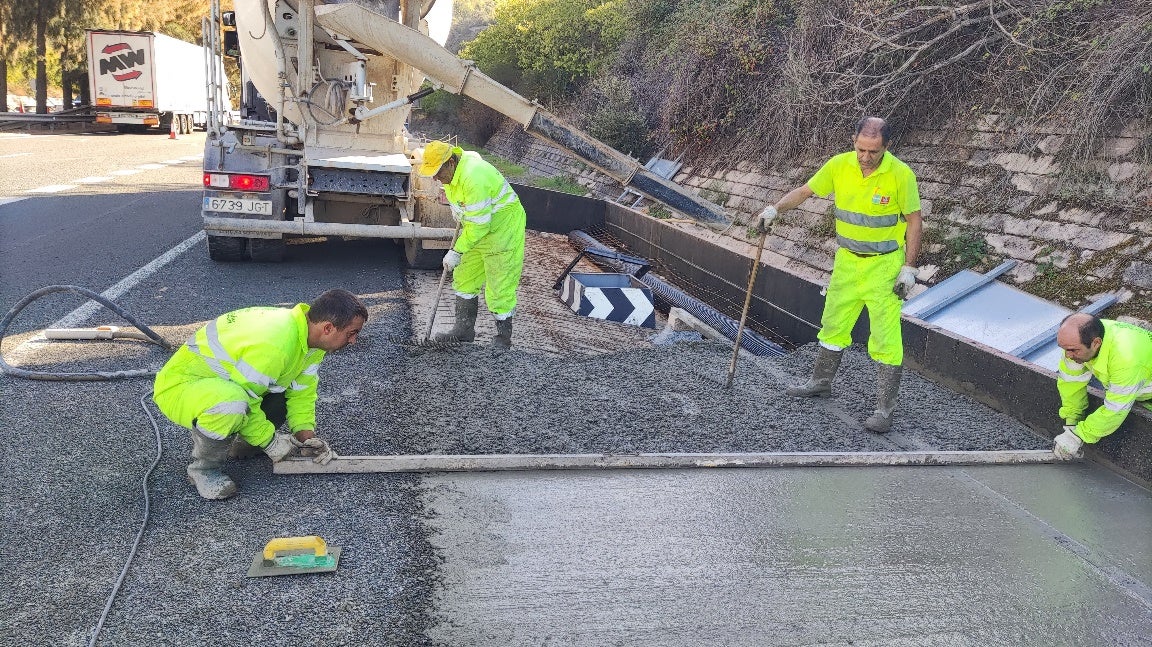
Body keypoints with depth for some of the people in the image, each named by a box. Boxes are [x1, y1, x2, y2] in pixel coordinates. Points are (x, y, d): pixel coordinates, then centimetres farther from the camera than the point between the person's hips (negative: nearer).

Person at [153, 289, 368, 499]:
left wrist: (305, 434, -9)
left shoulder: (310, 336, -5)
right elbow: (245, 401, -28)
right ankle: (203, 468, -12)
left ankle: (242, 441, 14)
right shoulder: (273, 345, -35)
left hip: (226, 382, 9)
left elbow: (302, 391, 4)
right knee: (232, 404, -38)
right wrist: (270, 442, -16)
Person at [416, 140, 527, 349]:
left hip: (503, 230, -10)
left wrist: (457, 251, -22)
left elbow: (479, 224, -29)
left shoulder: (472, 178, -32)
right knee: (465, 278, 14)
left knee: (499, 287, -4)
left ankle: (504, 338, 10)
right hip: (479, 229, 10)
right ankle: (464, 329, 25)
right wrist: (462, 221, 22)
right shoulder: (453, 170, -3)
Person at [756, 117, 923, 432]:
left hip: (884, 265, -5)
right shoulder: (839, 165, -6)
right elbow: (804, 191, 4)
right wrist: (775, 208, -13)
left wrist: (909, 268, -12)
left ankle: (885, 408, 3)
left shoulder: (901, 174, -16)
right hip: (847, 261, 5)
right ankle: (821, 383, 35)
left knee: (886, 338, -4)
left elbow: (914, 220, -10)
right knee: (833, 324, 17)